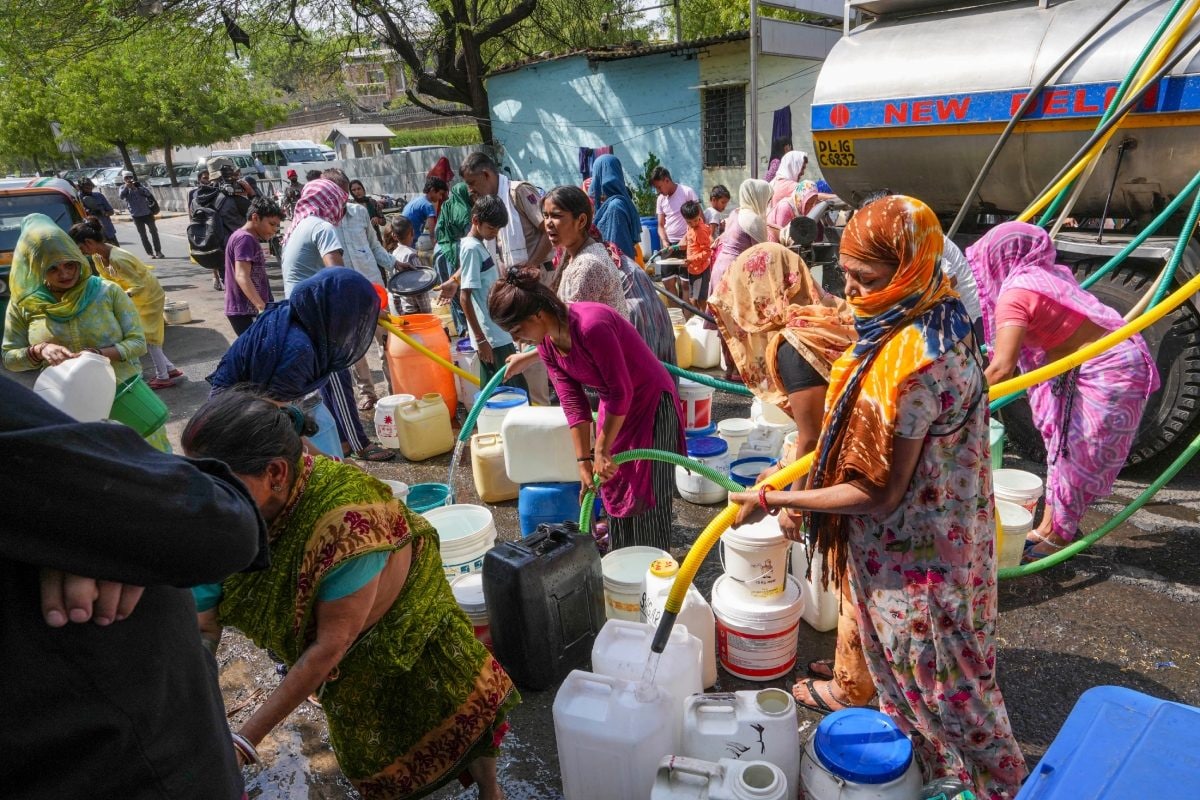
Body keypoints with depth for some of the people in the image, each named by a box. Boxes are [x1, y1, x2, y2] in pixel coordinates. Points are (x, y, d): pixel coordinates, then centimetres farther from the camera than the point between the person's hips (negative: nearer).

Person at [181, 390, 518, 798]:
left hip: (400, 624, -4)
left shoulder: (344, 518, -43)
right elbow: (201, 630, -16)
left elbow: (331, 644, -34)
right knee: (372, 762, 17)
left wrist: (248, 737, -29)